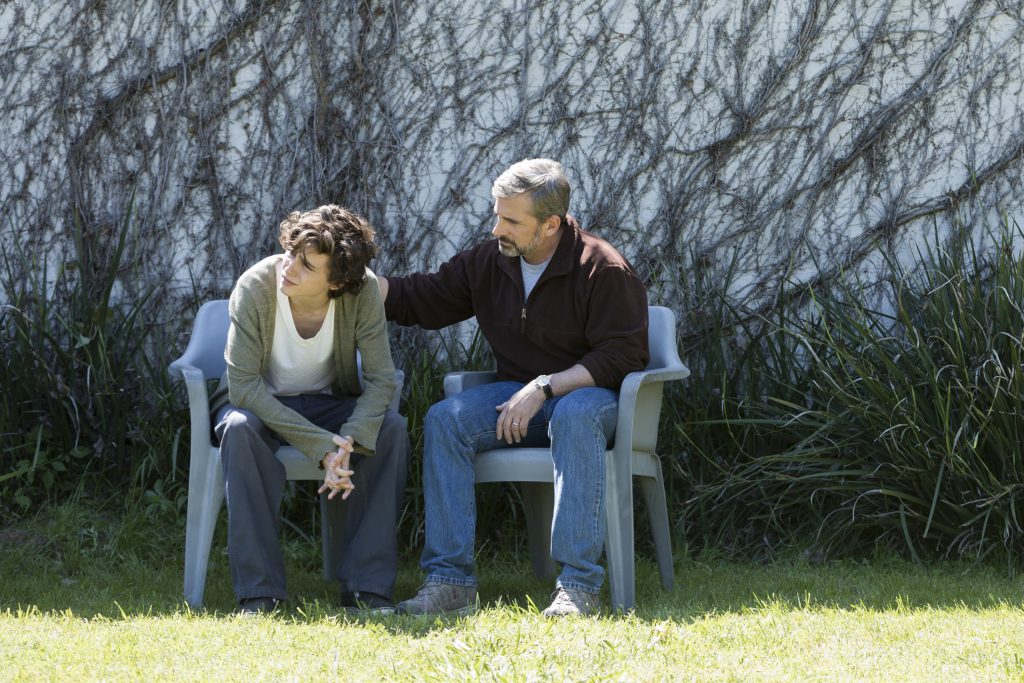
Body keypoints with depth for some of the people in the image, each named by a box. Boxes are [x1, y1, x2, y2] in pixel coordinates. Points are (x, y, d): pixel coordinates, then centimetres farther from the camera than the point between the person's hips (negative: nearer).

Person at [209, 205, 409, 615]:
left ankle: (366, 587, -23)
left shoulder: (362, 291, -21)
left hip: (327, 402, 2)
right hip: (259, 402, -2)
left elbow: (380, 378, -19)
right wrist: (320, 445, -36)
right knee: (239, 428, -36)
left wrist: (349, 441, -39)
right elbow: (243, 384, -28)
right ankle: (258, 592, -33)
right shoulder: (255, 286, -27)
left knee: (390, 428, -27)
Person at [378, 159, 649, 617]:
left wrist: (544, 387, -24)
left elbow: (620, 357, -17)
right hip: (517, 394, 5)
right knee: (443, 420, -22)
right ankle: (449, 580, -26)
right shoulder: (489, 261, 4)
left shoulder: (605, 270, -13)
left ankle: (579, 584, -43)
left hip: (588, 393, -5)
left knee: (575, 415, -41)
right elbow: (418, 300, 11)